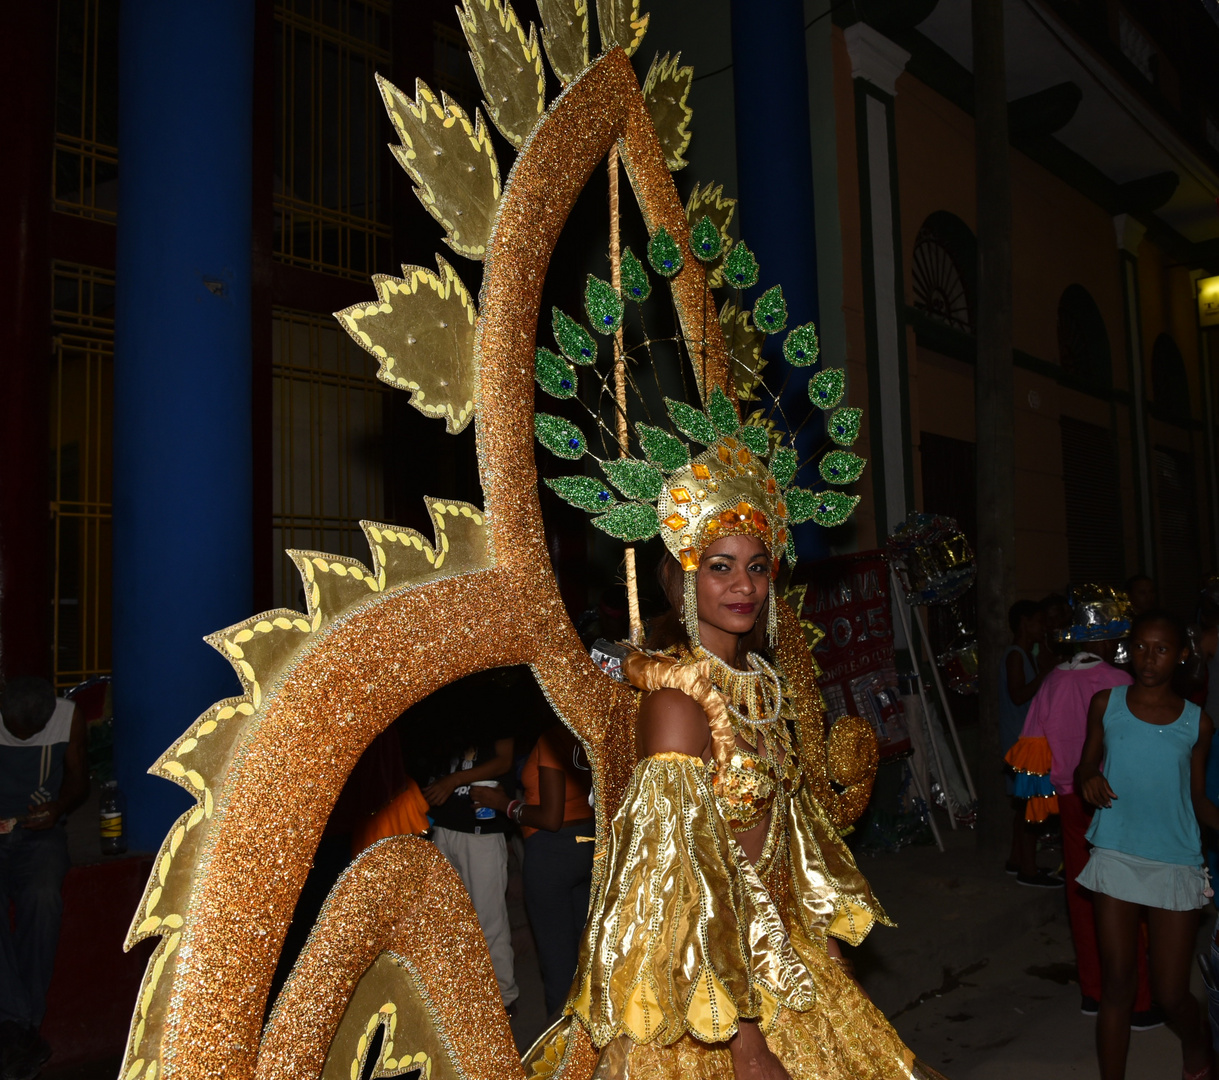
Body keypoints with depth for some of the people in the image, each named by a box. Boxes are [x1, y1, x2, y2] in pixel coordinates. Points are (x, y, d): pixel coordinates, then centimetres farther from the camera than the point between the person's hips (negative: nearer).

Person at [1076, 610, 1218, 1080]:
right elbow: (1087, 765, 10)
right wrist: (1089, 781, -14)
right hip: (1116, 858, 0)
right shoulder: (1106, 704, 0)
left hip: (1175, 864, 0)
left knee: (1171, 995, 6)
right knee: (1117, 986, 4)